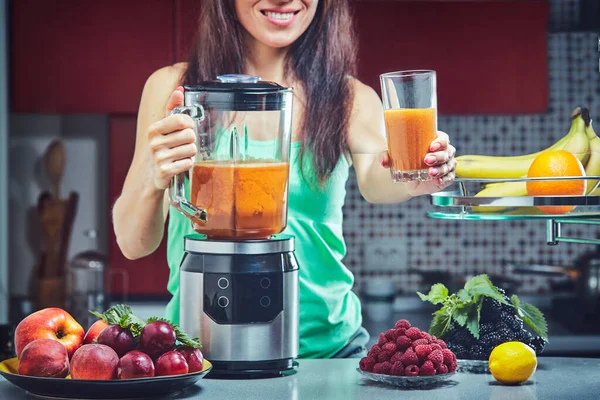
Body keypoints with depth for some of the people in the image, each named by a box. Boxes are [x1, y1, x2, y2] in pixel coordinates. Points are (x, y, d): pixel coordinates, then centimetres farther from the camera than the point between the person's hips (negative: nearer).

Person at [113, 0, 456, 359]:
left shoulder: (351, 99, 7)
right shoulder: (172, 86, 3)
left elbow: (374, 181, -14)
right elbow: (134, 244, -2)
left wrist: (409, 179, -38)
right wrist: (152, 181, -24)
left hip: (326, 342, 1)